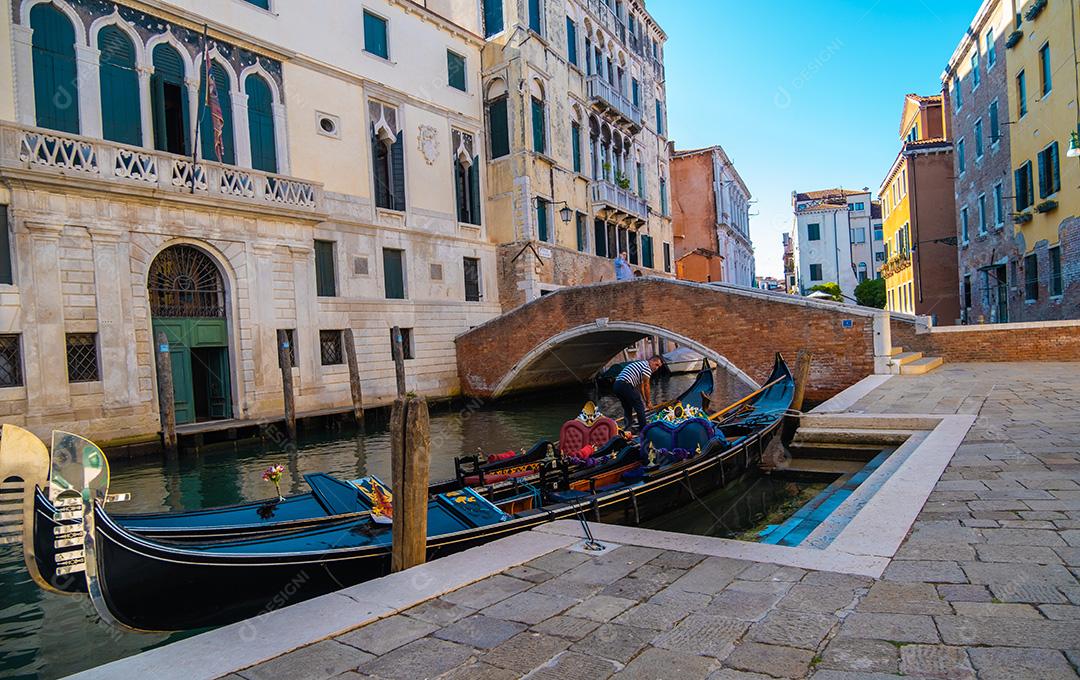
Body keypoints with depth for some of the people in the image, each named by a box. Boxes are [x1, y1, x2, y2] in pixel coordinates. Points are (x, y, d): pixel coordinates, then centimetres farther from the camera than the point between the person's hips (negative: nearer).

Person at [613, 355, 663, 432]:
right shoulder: (647, 367, -1)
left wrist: (644, 400, 29)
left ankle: (628, 427, 20)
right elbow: (646, 386, 0)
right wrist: (648, 401, 10)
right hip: (626, 385, -10)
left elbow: (640, 385, 31)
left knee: (627, 408, 20)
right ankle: (643, 428, 8)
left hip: (616, 385, 10)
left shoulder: (640, 364, 29)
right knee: (639, 406, 2)